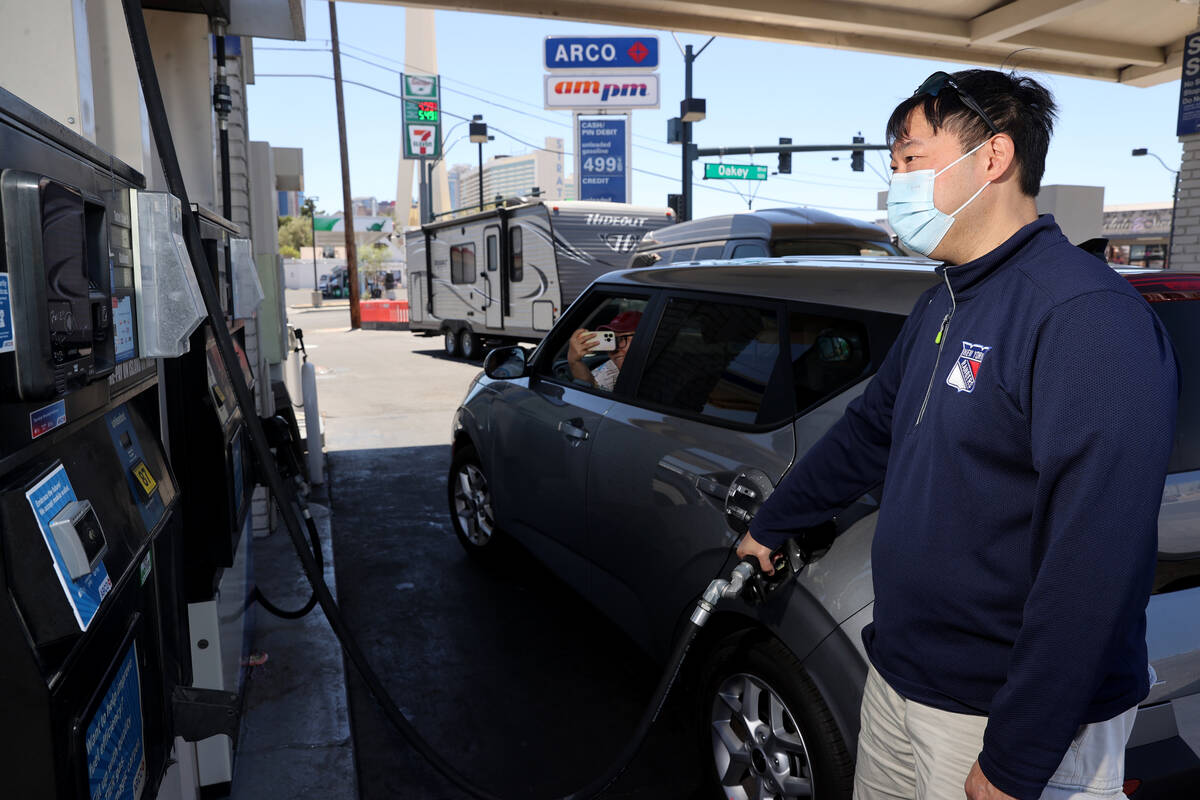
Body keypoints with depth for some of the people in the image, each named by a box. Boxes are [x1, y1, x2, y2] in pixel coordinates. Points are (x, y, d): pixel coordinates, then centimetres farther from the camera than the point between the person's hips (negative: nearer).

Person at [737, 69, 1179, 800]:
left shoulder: (1087, 316, -22)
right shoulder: (941, 307, 7)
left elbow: (1095, 558, -26)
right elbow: (867, 434, 18)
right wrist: (770, 526, 25)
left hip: (1007, 712, -8)